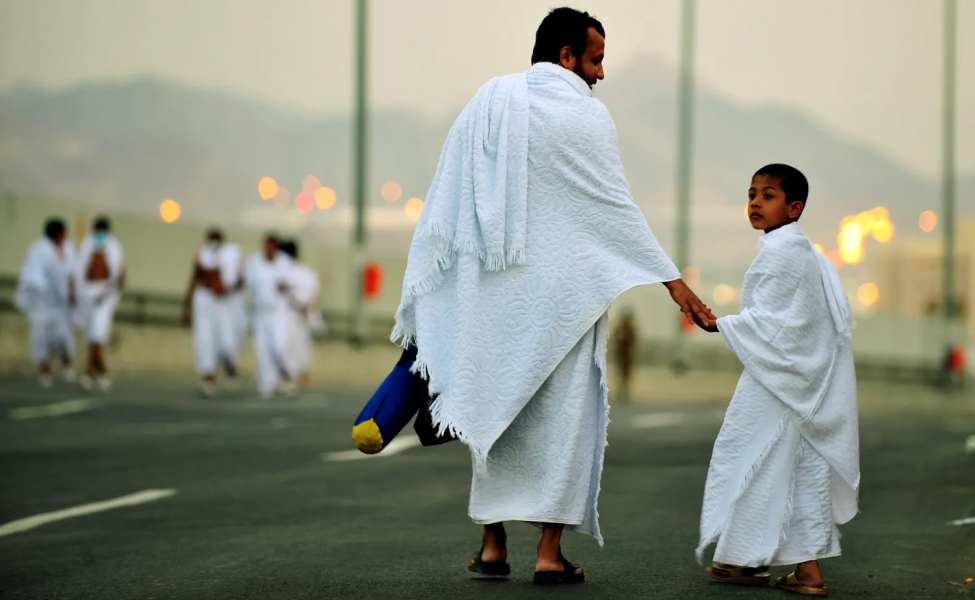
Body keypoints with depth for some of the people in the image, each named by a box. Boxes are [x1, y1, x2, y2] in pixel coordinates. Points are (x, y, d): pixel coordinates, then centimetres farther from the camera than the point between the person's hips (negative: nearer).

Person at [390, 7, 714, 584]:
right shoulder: (585, 115, -8)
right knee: (562, 414, 3)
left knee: (498, 407, 14)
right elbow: (616, 206, -9)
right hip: (560, 290, -4)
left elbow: (444, 202, 5)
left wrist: (424, 288, 10)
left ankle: (494, 544, 14)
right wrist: (673, 281, -5)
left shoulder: (486, 103, 5)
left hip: (494, 291, 4)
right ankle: (550, 552, 1)